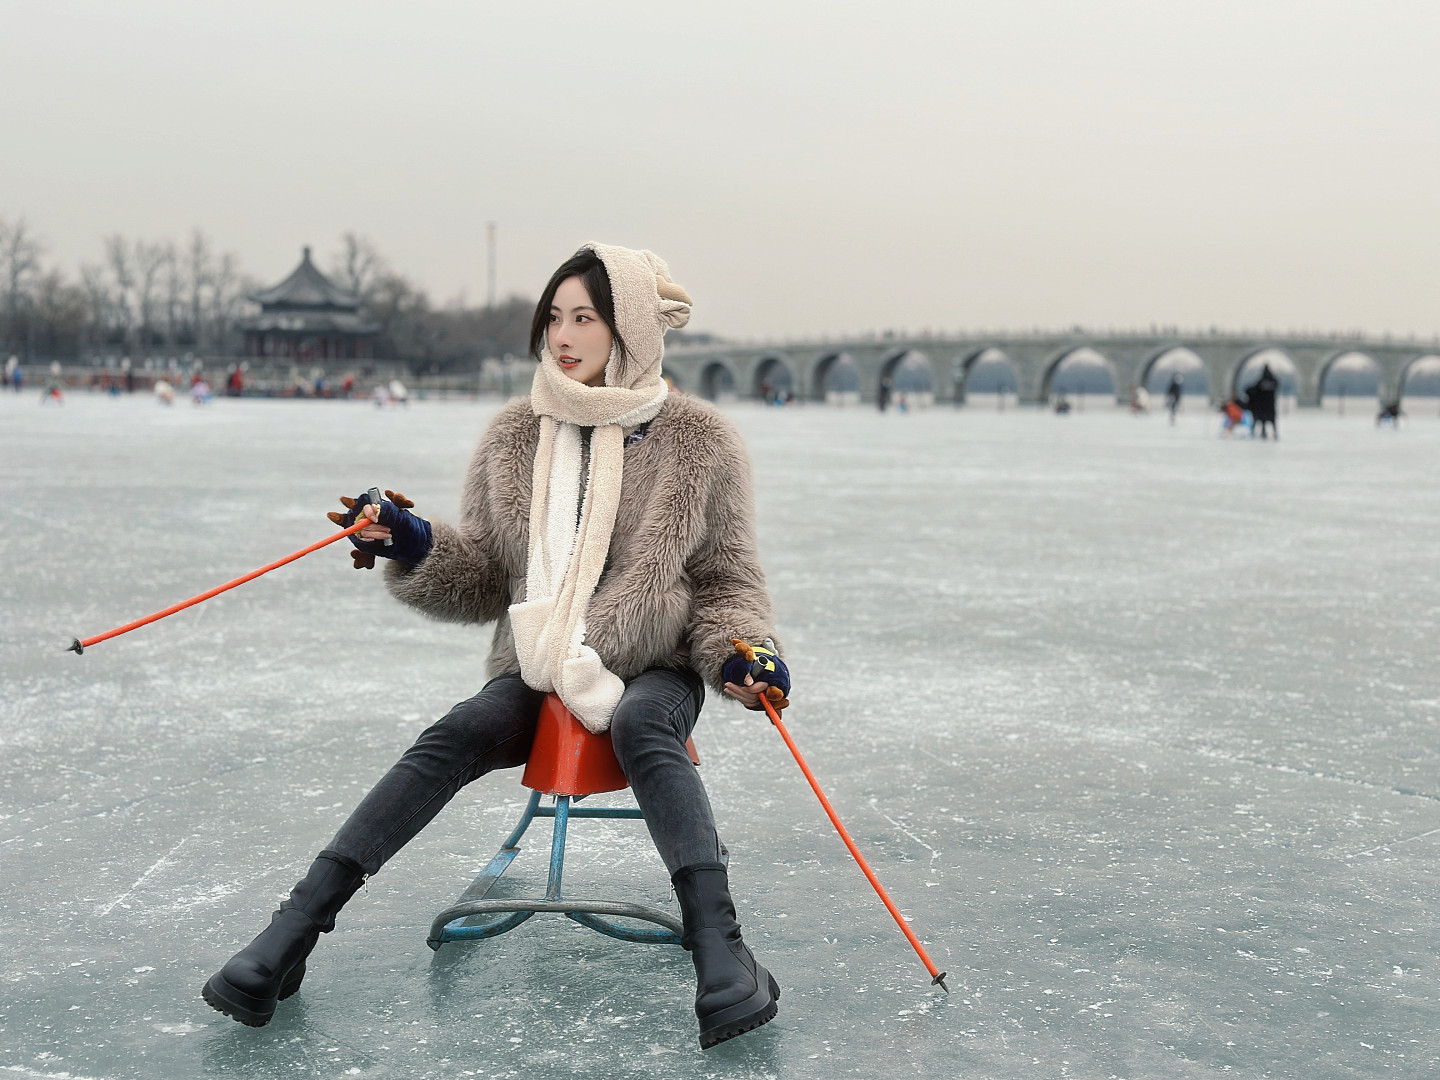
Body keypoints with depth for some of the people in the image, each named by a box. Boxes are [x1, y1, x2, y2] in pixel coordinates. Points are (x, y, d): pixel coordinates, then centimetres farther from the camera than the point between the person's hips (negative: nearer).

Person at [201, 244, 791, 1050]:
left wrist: (741, 651, -13)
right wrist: (416, 549, -10)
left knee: (641, 727, -36)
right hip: (537, 673, 2)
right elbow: (486, 578, 9)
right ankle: (293, 933, -30)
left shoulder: (701, 442, 0)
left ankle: (720, 949, -43)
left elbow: (725, 579, 7)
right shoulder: (515, 438, 8)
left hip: (654, 673, -2)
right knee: (453, 737, -26)